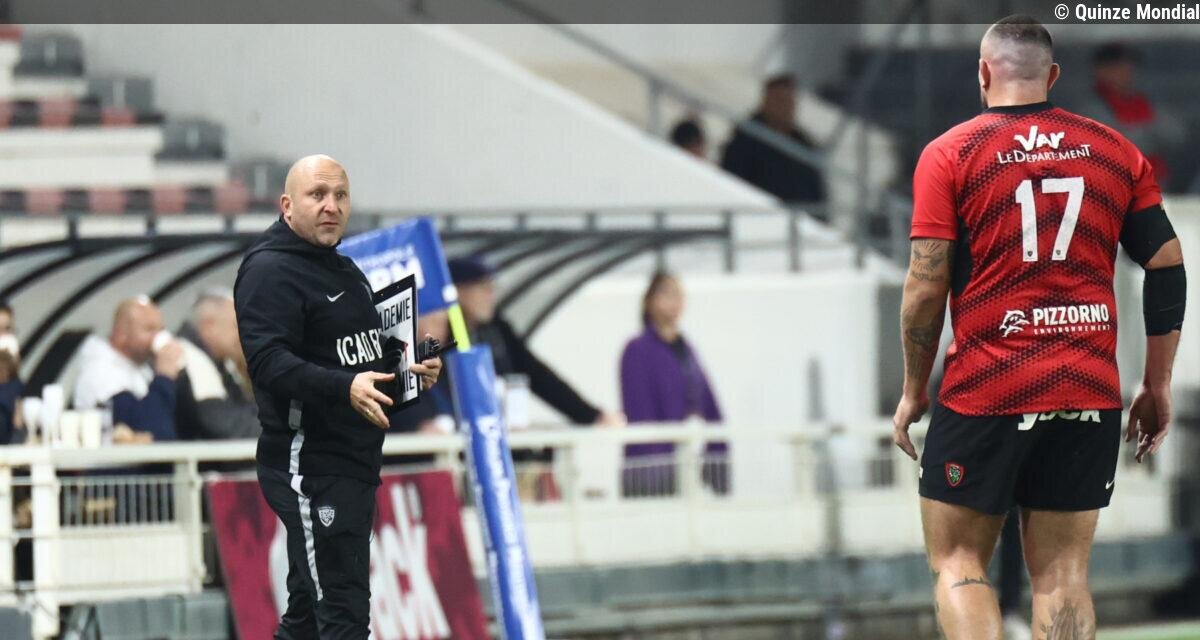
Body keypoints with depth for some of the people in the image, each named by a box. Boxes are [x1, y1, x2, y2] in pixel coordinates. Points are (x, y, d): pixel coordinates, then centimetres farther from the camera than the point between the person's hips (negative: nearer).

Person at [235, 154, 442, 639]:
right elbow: (268, 361, -24)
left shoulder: (344, 271, 21)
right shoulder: (270, 270, -11)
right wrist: (344, 387, -37)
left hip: (354, 467, 10)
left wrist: (413, 370, 12)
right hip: (310, 467, -10)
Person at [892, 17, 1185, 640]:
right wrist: (1157, 386, 13)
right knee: (1062, 575, 6)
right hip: (1090, 398, 3)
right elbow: (1168, 268, 6)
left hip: (982, 397, -3)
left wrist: (913, 391, 4)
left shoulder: (949, 154, -2)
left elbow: (926, 286, -6)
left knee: (958, 563, 6)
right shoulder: (1117, 151, 7)